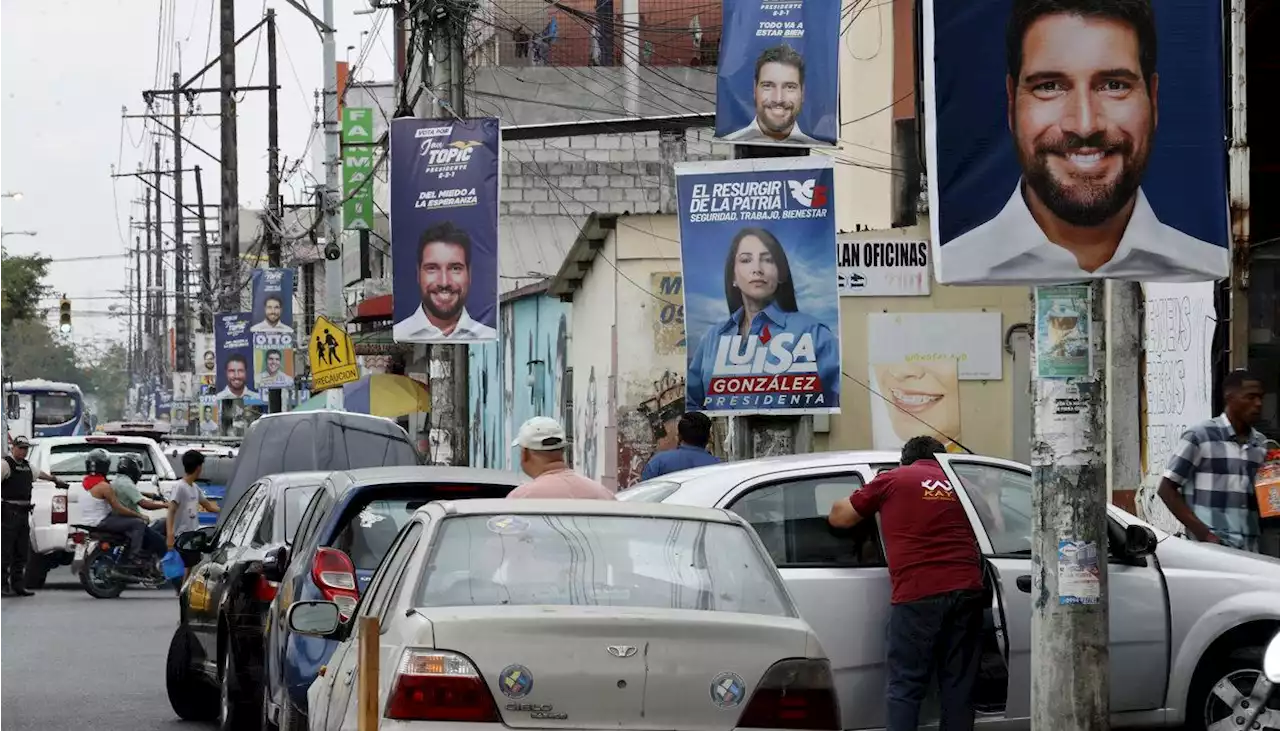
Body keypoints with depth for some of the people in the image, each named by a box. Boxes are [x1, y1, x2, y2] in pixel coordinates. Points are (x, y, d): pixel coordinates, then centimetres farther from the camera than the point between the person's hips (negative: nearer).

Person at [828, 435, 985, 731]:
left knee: (905, 687, -1)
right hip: (966, 590, 4)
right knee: (959, 686, 8)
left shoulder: (892, 480, 9)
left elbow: (839, 518, 15)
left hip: (918, 595, -4)